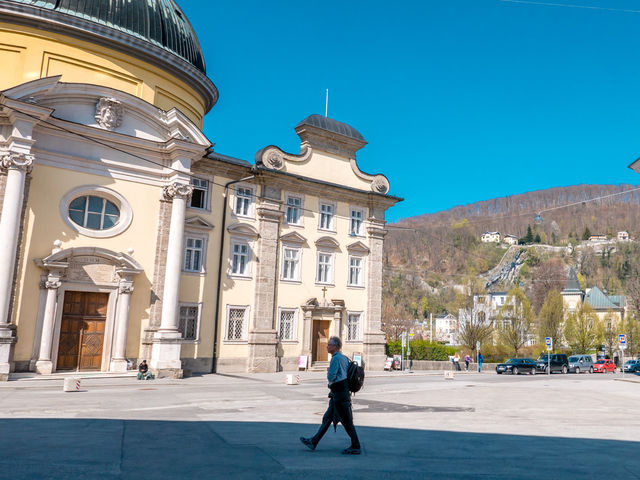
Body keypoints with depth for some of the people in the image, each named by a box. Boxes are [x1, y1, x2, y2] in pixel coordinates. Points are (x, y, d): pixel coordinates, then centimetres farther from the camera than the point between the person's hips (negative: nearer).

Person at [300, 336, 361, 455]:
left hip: (339, 394, -10)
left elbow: (331, 377, -21)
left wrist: (328, 375, 2)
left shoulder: (336, 358, -17)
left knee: (347, 421, -1)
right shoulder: (344, 358, 12)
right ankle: (313, 442, 21)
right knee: (327, 418, 14)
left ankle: (355, 447, 7)